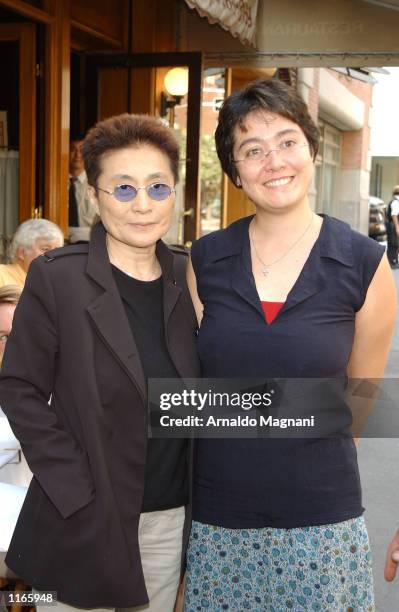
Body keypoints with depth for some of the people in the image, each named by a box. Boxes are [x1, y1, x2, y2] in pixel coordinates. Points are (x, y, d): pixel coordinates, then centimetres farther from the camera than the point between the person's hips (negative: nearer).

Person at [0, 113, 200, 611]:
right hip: (87, 520, -4)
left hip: (173, 518, 4)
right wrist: (77, 491, -14)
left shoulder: (188, 277, 1)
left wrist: (200, 485, 3)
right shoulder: (55, 278, -12)